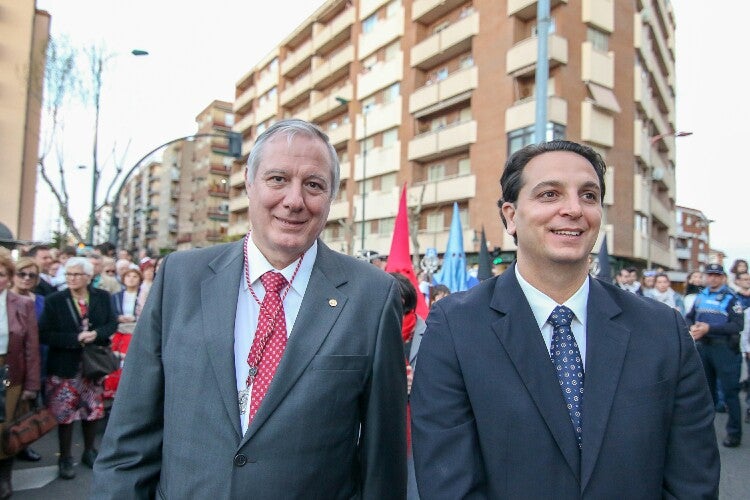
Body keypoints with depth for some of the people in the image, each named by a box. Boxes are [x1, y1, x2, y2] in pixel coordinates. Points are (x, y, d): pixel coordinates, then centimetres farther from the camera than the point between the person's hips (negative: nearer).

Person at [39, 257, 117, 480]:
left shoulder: (103, 297, -1)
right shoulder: (54, 300, -8)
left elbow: (112, 324, -1)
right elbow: (45, 334, -11)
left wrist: (96, 334, -20)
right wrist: (75, 338, -22)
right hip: (65, 367, -2)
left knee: (93, 410, 13)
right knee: (65, 413, 5)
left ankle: (89, 451, 32)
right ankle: (65, 458, 22)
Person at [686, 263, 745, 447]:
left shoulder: (730, 298, -6)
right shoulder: (700, 296, 11)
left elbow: (738, 325, -16)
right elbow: (689, 317, 16)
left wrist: (709, 328, -21)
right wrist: (692, 328, -6)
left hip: (725, 348, -6)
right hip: (703, 347, 6)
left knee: (729, 391, -1)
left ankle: (734, 432, 9)